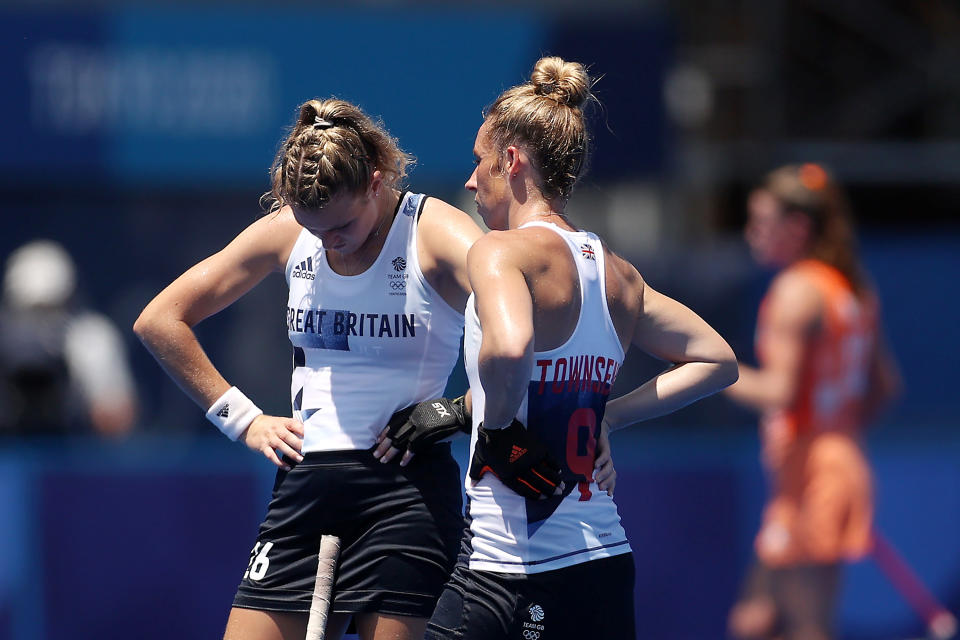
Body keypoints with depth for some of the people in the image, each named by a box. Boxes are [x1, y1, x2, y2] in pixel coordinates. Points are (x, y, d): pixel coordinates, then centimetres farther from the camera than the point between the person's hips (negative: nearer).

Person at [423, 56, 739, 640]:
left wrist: (496, 422, -12)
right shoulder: (617, 272, 13)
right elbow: (717, 361, 24)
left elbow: (509, 349, -32)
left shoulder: (502, 252, -10)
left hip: (513, 572, -7)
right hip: (608, 562, 7)